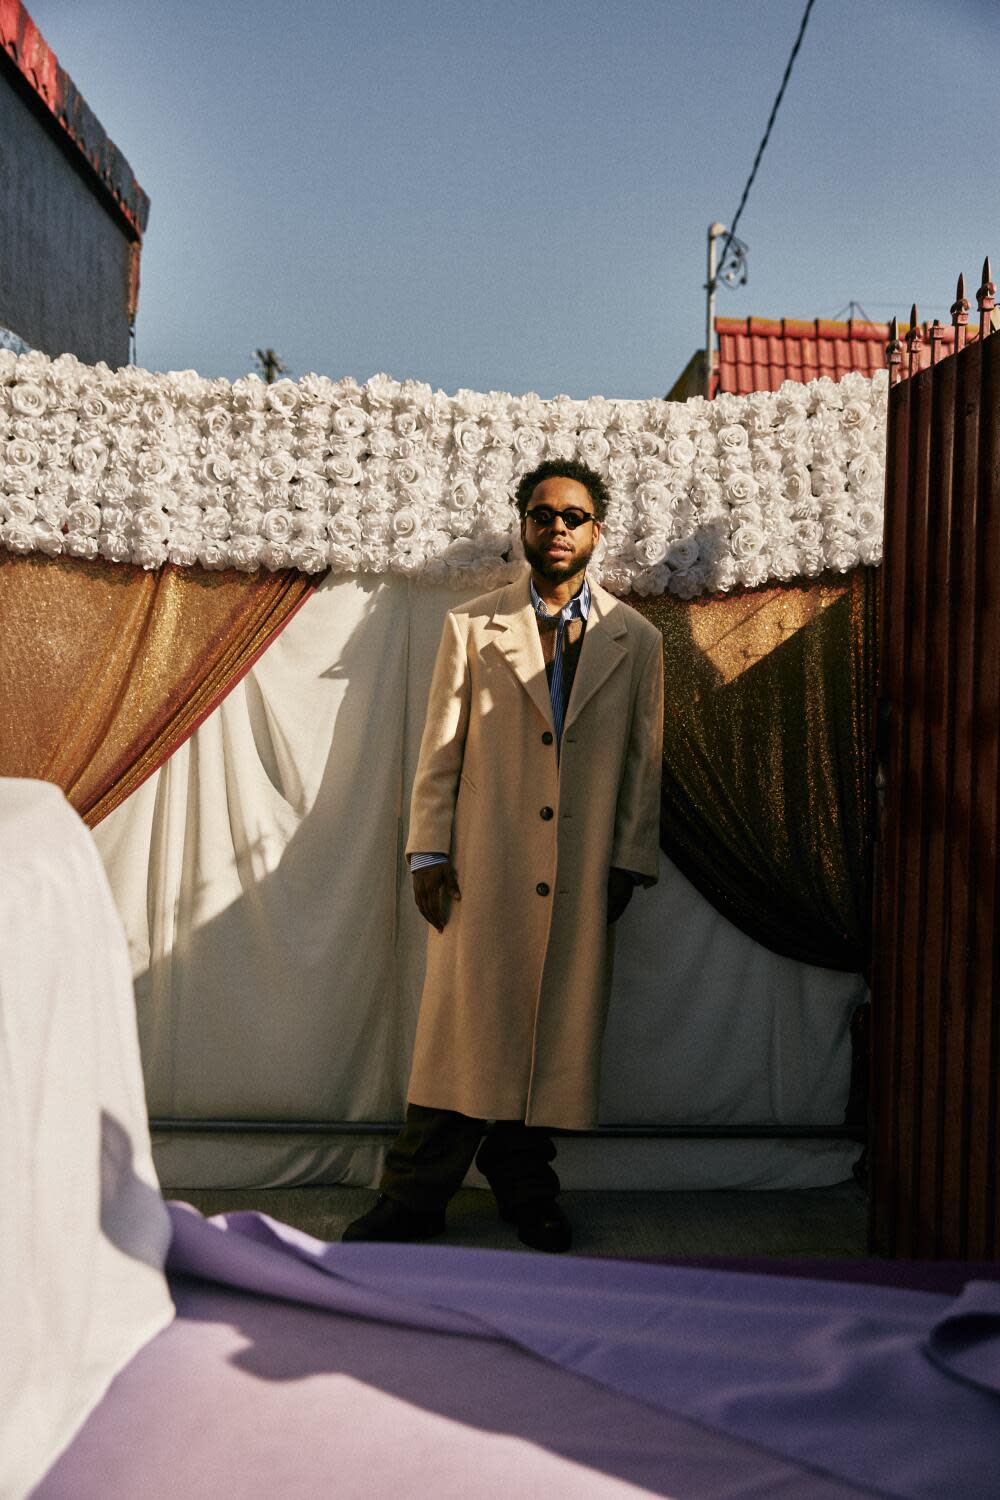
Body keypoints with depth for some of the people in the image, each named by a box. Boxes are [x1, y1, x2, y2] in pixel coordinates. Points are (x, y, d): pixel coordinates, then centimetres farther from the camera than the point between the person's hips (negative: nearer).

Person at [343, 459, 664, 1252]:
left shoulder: (636, 639, 10)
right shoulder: (472, 626, 7)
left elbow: (645, 762, 10)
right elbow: (441, 750, 4)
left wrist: (629, 863, 4)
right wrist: (428, 852, -2)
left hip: (583, 878, 2)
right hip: (484, 869, -1)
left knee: (558, 1032, 8)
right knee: (462, 1025, 0)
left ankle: (524, 1185, 26)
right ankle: (415, 1196, 12)